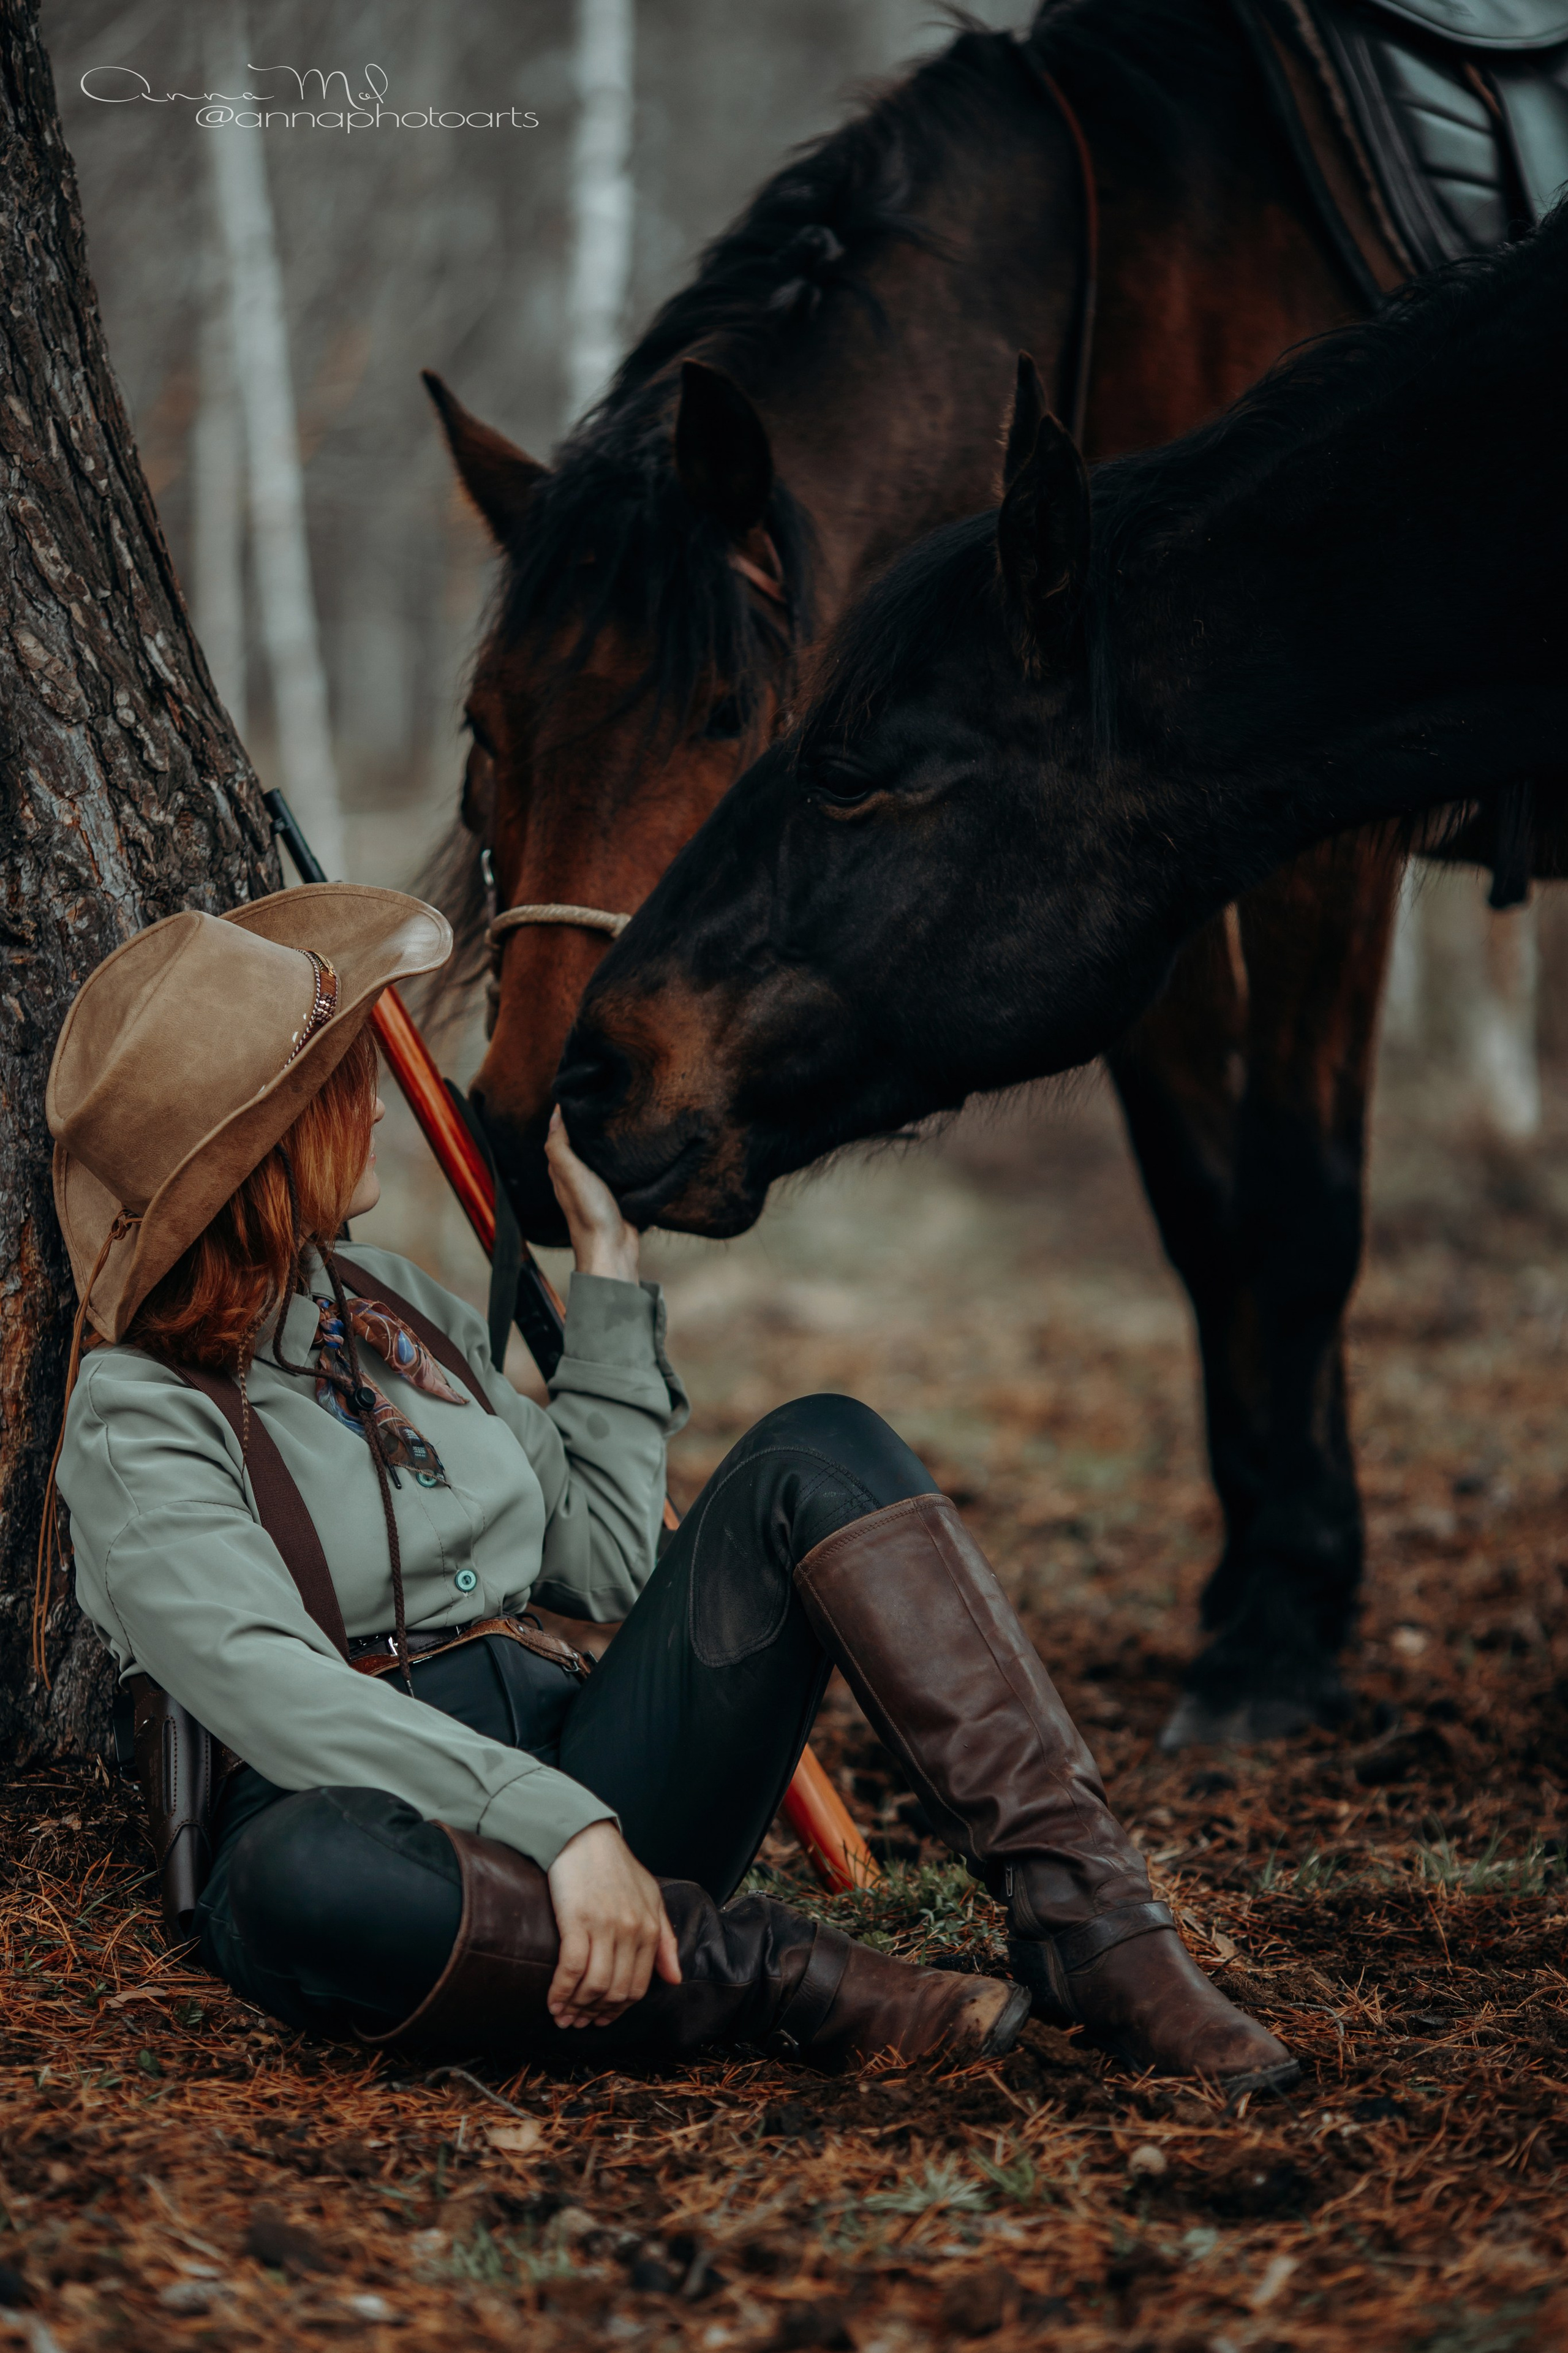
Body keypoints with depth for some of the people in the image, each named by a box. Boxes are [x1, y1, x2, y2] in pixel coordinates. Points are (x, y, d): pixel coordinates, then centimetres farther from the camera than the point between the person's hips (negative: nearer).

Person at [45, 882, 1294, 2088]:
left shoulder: (396, 1307, 18)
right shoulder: (141, 1421, -6)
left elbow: (605, 1559, 18)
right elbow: (274, 1691, -22)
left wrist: (607, 1261, 18)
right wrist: (558, 1823, -33)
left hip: (575, 1763, 7)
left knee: (820, 1455, -11)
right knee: (299, 1872, -43)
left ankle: (1093, 1927, -25)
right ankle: (784, 1976, -29)